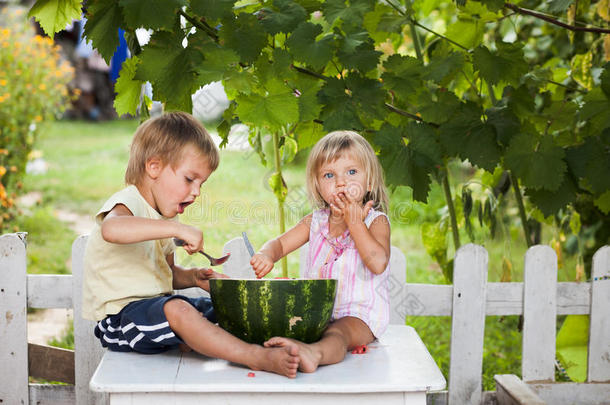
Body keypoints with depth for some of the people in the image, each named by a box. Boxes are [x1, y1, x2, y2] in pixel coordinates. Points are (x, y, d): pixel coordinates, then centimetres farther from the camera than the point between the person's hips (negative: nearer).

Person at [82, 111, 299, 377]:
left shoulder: (163, 216, 17)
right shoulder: (127, 203, -13)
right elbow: (112, 229, -40)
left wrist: (192, 277, 6)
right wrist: (177, 229, -40)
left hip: (155, 306, 10)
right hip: (120, 313, -10)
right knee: (177, 310, -35)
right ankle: (258, 358, -38)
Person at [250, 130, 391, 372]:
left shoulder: (375, 221, -5)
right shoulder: (315, 221, 10)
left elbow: (378, 263, -22)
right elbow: (280, 243, 12)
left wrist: (354, 222, -18)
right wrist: (267, 255, -14)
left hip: (360, 315, -9)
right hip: (317, 313, 9)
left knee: (337, 334, -38)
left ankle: (314, 353, -65)